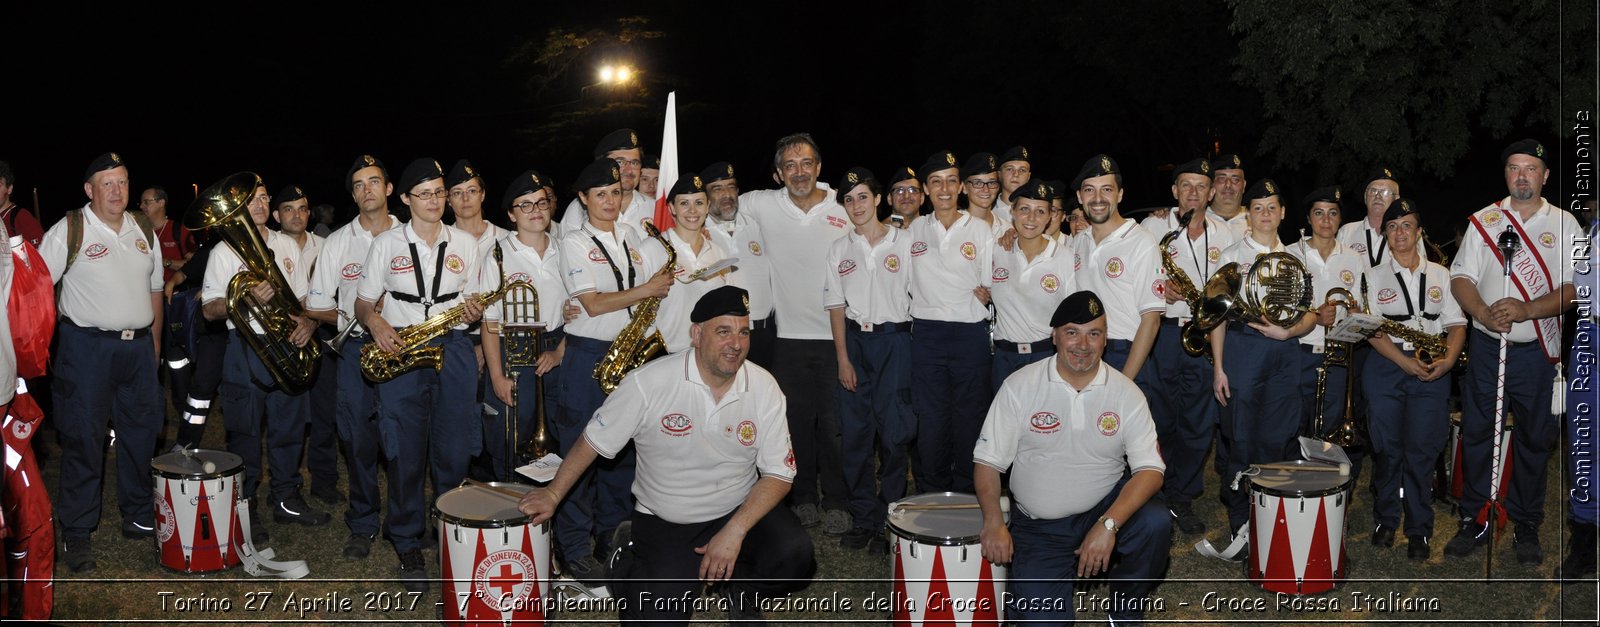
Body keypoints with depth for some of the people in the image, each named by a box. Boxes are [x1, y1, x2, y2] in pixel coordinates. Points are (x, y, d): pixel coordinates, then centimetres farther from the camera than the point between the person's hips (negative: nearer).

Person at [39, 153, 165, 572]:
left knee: (141, 435, 10)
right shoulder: (68, 231, -5)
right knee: (83, 441, -2)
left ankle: (140, 518, 24)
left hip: (139, 347, 5)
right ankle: (76, 534, 7)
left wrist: (155, 339, 16)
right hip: (87, 346, -5)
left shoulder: (143, 231, 10)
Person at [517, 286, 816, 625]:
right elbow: (594, 440, -4)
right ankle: (633, 565, 20)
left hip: (740, 511, 2)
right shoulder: (650, 382, -16)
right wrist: (553, 494, -3)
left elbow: (779, 473, -8)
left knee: (796, 557, -25)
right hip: (664, 522, -1)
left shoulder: (763, 386, -9)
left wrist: (734, 532, -19)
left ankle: (740, 587, 9)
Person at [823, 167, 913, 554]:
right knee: (855, 432, 2)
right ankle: (863, 519, 12)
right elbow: (836, 306, 7)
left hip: (894, 339, -3)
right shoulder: (839, 250, 9)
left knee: (894, 432, -4)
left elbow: (918, 296, 2)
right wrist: (843, 358, -1)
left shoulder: (904, 242, 2)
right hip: (854, 340, 3)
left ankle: (889, 521, 5)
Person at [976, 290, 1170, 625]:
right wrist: (994, 522, -22)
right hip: (1038, 526, -1)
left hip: (1105, 507, 2)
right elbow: (988, 460, -5)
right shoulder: (1020, 386, -8)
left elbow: (1150, 468, -11)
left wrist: (1109, 524, -27)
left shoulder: (1125, 392, -5)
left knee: (1155, 523, -29)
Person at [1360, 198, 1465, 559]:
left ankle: (1419, 532, 5)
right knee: (1386, 451, 2)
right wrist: (1406, 362, -13)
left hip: (1431, 372, 0)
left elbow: (1457, 325, 8)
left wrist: (1448, 360, -10)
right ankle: (1385, 523, 17)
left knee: (1421, 453, -3)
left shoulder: (1441, 275, 12)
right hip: (1385, 369, 0)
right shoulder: (1374, 277, 7)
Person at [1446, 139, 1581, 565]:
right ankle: (1473, 521, 14)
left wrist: (1527, 310, -20)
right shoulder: (1483, 221, 6)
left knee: (1534, 438, 6)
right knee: (1476, 433, 3)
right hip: (1486, 345, 1)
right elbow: (1461, 278, 2)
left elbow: (1575, 288, -5)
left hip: (1538, 350, -1)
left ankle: (1526, 526, 18)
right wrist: (1484, 314, -17)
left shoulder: (1564, 224, 3)